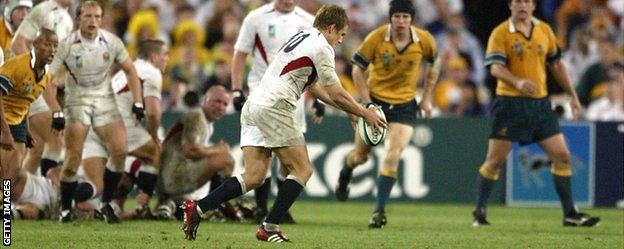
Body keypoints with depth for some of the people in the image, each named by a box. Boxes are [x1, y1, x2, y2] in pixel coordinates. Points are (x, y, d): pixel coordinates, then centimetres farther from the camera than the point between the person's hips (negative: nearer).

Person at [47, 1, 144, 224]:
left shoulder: (111, 42, -4)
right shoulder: (67, 45, -12)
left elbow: (129, 70, 9)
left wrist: (137, 102, 1)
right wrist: (56, 113, -18)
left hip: (105, 100, 3)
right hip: (77, 100, -3)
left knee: (120, 151, -12)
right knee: (74, 157, -14)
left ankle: (106, 203, 5)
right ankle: (65, 209, 2)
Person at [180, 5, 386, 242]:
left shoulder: (302, 37, 25)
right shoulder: (321, 47, -5)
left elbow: (314, 86, 33)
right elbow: (337, 95, -4)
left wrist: (351, 109, 32)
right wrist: (365, 114, 10)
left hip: (253, 105, 9)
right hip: (273, 108, -9)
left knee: (254, 176, 4)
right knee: (302, 170, -1)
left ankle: (196, 208, -7)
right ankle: (269, 228, -6)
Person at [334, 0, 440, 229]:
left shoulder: (424, 40, -10)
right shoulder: (376, 38, -16)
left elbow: (434, 64, 11)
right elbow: (358, 69, -5)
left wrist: (426, 97, 7)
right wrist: (367, 102, -11)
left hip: (405, 106, 0)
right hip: (376, 100, 0)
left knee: (392, 156, -16)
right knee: (360, 155, 11)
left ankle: (379, 210, -9)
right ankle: (345, 176, 48)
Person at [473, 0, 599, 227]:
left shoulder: (544, 30, 9)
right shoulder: (501, 33, -5)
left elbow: (556, 65, 18)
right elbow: (495, 67, -17)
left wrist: (572, 95, 16)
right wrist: (517, 82, -34)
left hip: (540, 104, 5)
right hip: (510, 104, -5)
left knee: (562, 156, 1)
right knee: (494, 160, -3)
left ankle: (570, 214, 8)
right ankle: (479, 213, 9)